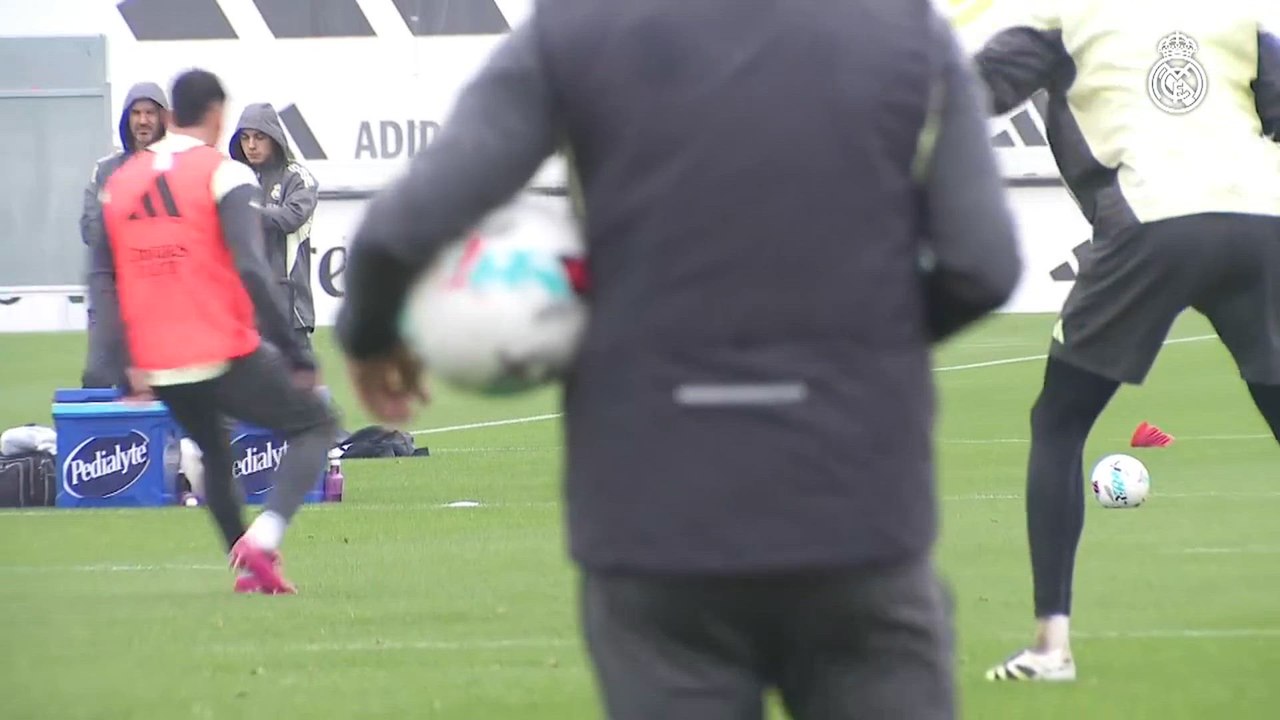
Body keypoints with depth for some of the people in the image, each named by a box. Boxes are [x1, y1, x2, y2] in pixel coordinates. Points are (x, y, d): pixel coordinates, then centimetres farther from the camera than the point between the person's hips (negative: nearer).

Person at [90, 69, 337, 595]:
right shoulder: (224, 174, -6)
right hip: (226, 357, -6)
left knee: (214, 456, 28)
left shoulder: (122, 181, 11)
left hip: (158, 369, 6)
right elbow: (251, 269, -17)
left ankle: (249, 569, 22)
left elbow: (102, 279, 7)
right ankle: (262, 540, -11)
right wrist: (294, 352, -14)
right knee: (315, 426, 10)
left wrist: (124, 364, 7)